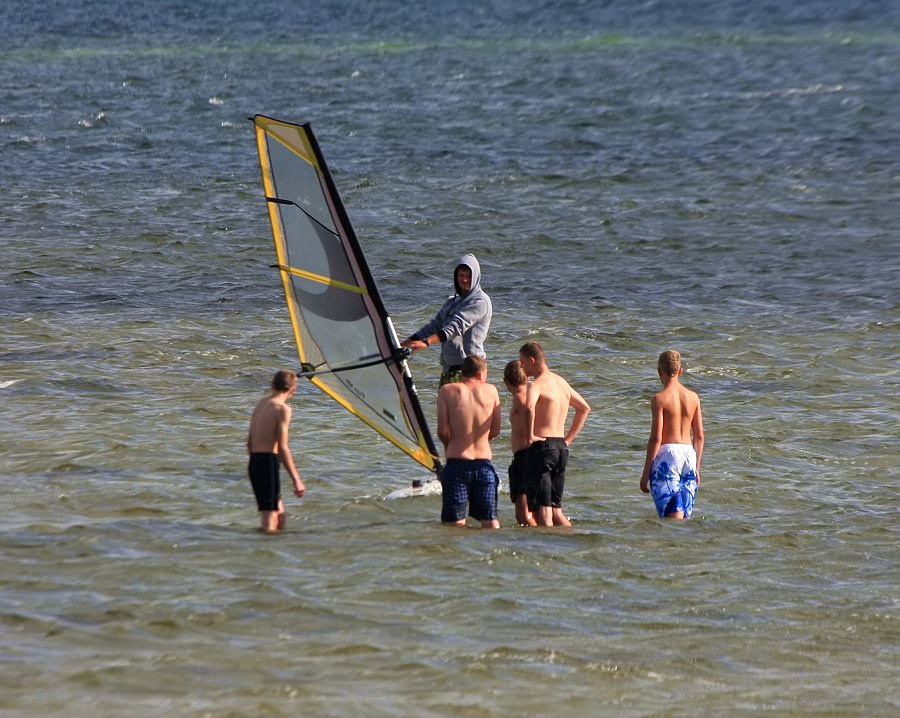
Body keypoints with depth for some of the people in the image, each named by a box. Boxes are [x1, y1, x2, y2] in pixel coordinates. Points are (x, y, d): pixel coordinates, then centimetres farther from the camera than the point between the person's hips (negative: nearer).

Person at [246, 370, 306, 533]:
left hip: (254, 463, 8)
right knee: (269, 525, -9)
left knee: (279, 514, 19)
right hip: (269, 462, -8)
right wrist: (297, 480, -13)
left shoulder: (260, 405, 15)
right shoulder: (283, 409, -9)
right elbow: (283, 448, -15)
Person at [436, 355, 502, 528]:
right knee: (490, 521, 9)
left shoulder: (447, 391, -1)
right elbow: (495, 430, 8)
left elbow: (443, 431, -6)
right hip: (484, 463, 2)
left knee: (456, 523, 0)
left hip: (457, 463, -2)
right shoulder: (491, 390, 5)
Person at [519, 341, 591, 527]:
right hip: (561, 447, 8)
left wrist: (530, 435, -22)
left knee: (542, 511, -6)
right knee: (555, 510, 14)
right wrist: (568, 438, 24)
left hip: (542, 446, -8)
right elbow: (584, 408, 28)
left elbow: (529, 407, -34)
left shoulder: (537, 385, -11)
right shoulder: (561, 382, 15)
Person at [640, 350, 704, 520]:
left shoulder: (660, 399, -8)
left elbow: (656, 438, -12)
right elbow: (699, 437, 10)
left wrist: (645, 473, -6)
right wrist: (696, 468, 21)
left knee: (673, 515, -9)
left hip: (667, 454, -5)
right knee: (685, 516, 11)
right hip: (689, 453, 5)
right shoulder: (693, 397, 7)